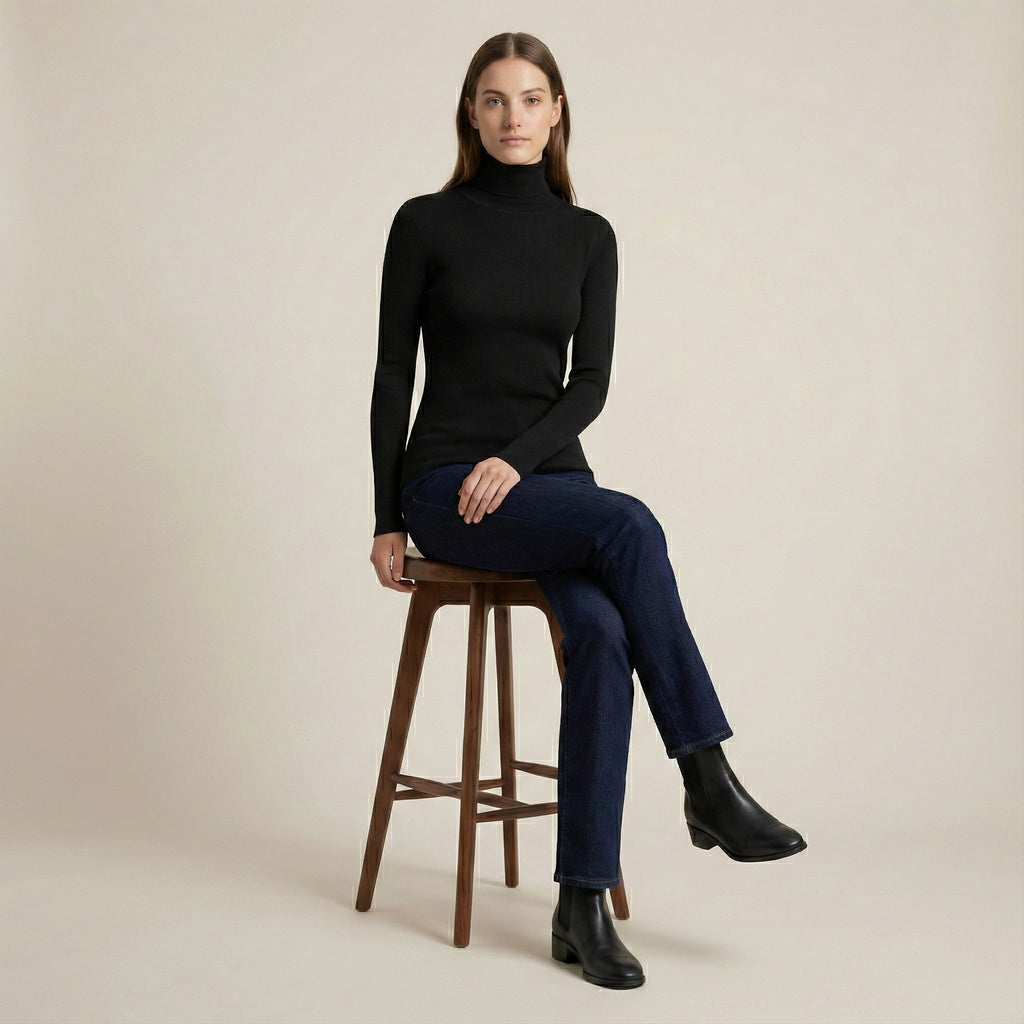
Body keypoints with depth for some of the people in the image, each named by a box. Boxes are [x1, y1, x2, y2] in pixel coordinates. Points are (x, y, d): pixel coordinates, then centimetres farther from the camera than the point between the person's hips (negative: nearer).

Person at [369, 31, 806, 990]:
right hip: (446, 485, -3)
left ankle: (582, 904, -24)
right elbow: (392, 378, 1)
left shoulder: (587, 237, 10)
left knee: (604, 631, -29)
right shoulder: (426, 222, 0)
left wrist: (518, 458, -15)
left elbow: (590, 382, 2)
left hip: (546, 478, 3)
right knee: (629, 526, -32)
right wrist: (386, 521, -2)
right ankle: (708, 785, -24)